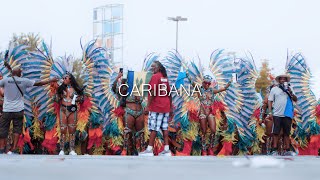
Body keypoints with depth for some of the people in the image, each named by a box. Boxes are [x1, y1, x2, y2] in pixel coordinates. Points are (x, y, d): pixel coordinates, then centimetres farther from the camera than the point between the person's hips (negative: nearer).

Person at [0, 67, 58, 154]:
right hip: (18, 110, 1)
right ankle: (13, 149, 0)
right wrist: (51, 80, 16)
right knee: (17, 129, 6)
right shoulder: (24, 81, -1)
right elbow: (39, 83, 5)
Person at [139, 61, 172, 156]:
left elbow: (153, 92, -16)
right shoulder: (165, 78, 15)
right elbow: (169, 93, 17)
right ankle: (166, 150, 4)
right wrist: (170, 107, 22)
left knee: (153, 128, -6)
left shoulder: (155, 76, -8)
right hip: (165, 107, 7)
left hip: (156, 107, -7)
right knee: (164, 128, 6)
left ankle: (149, 150, -6)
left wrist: (148, 106, -16)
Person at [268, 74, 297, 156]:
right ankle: (274, 150, -4)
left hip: (287, 115, 3)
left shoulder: (289, 89, 15)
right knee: (276, 133, -5)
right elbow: (270, 101, 4)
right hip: (277, 115, -2)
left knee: (287, 133, 5)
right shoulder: (274, 89, 7)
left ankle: (287, 150, 7)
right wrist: (270, 112, -5)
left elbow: (295, 99, 10)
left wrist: (291, 93, -7)